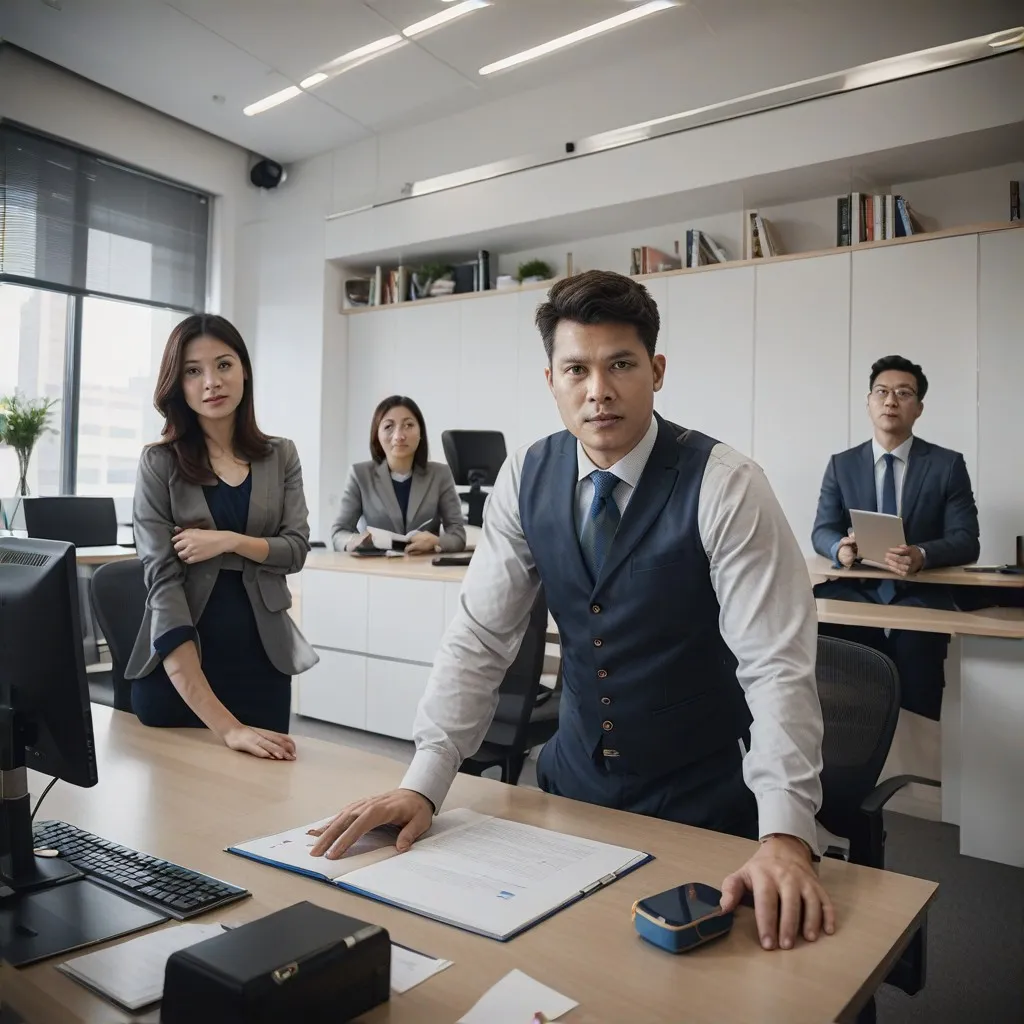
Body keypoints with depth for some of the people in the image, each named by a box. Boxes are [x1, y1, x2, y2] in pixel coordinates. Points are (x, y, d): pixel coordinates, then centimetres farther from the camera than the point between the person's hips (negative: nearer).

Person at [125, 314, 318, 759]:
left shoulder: (280, 456, 5)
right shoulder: (158, 463, -6)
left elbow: (297, 549, 2)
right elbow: (162, 580, -14)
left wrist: (230, 541, -21)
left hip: (263, 653, 2)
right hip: (178, 662, -2)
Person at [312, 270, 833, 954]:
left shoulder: (724, 486, -20)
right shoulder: (527, 480, -7)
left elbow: (779, 666, -24)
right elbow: (480, 637, -8)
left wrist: (786, 836, -35)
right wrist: (424, 784, -17)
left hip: (699, 807, -3)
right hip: (571, 785, 4)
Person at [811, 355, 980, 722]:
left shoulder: (948, 464, 5)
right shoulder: (841, 464, 11)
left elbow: (966, 540, -2)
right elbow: (822, 531, 7)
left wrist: (922, 555, -24)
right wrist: (840, 548, -18)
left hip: (920, 592, -1)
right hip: (857, 590, 2)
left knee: (913, 638, -33)